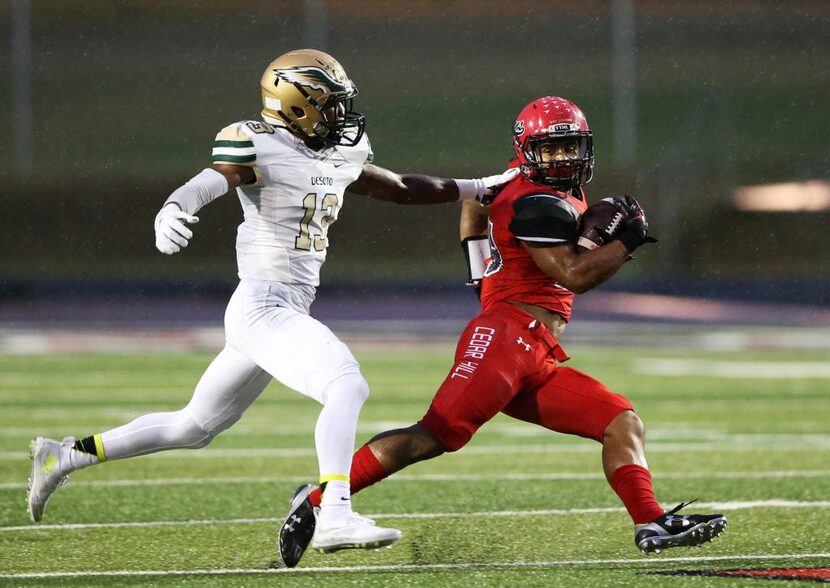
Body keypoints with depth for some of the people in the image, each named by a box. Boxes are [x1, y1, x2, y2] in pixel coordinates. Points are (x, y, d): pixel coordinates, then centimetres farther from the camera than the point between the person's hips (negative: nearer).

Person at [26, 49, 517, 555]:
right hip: (263, 308, -9)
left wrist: (483, 187, 29)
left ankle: (66, 455, 27)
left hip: (287, 315, 9)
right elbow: (207, 184, -28)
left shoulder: (340, 157, 14)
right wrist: (171, 212, -49)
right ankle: (335, 516, -32)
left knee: (195, 427, 17)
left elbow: (402, 190, 28)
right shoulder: (259, 147, -10)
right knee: (348, 386, -25)